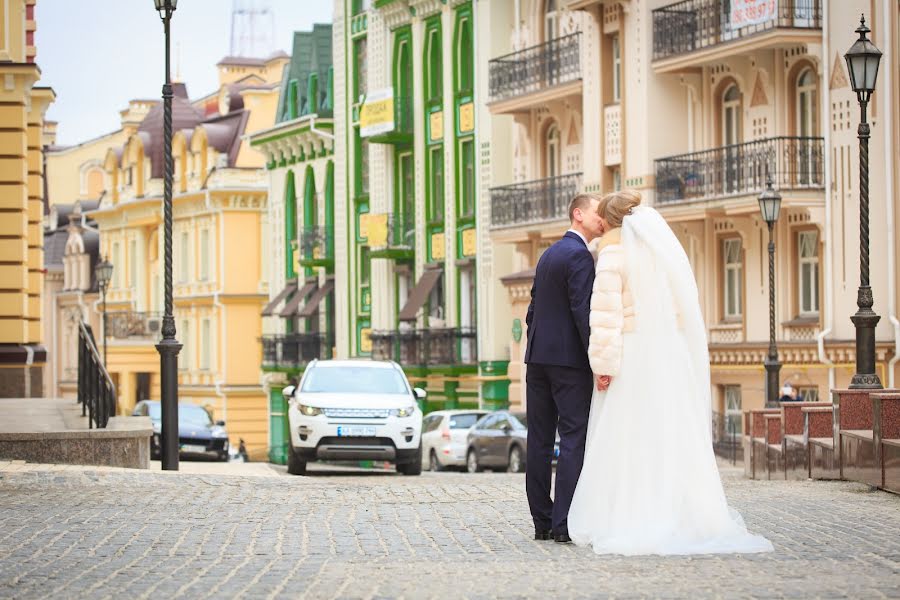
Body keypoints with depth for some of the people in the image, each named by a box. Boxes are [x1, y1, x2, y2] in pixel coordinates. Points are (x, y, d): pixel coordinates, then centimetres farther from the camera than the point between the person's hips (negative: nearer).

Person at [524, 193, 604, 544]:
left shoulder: (549, 254, 17)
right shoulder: (579, 255, -10)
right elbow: (583, 311, -18)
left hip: (538, 357, 9)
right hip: (569, 359, -9)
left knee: (540, 441, 7)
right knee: (575, 439, -8)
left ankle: (542, 521, 9)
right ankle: (565, 523, -13)